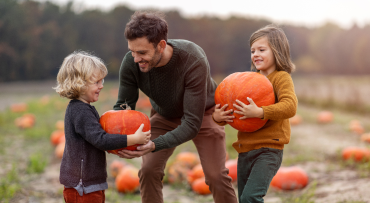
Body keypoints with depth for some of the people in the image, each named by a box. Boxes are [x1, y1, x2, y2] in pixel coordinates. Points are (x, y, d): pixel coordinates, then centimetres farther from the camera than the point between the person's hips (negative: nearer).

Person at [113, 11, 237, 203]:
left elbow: (192, 123, -39)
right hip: (164, 115, 3)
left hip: (202, 114, -3)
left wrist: (154, 145, -53)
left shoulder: (193, 61, -40)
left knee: (216, 176, -9)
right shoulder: (131, 63, -30)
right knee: (148, 171, -11)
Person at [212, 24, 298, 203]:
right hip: (245, 150, 8)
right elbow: (232, 109, 16)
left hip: (268, 150, -8)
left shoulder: (281, 77, -6)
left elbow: (290, 106, -24)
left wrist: (259, 112, -33)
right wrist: (218, 117, -6)